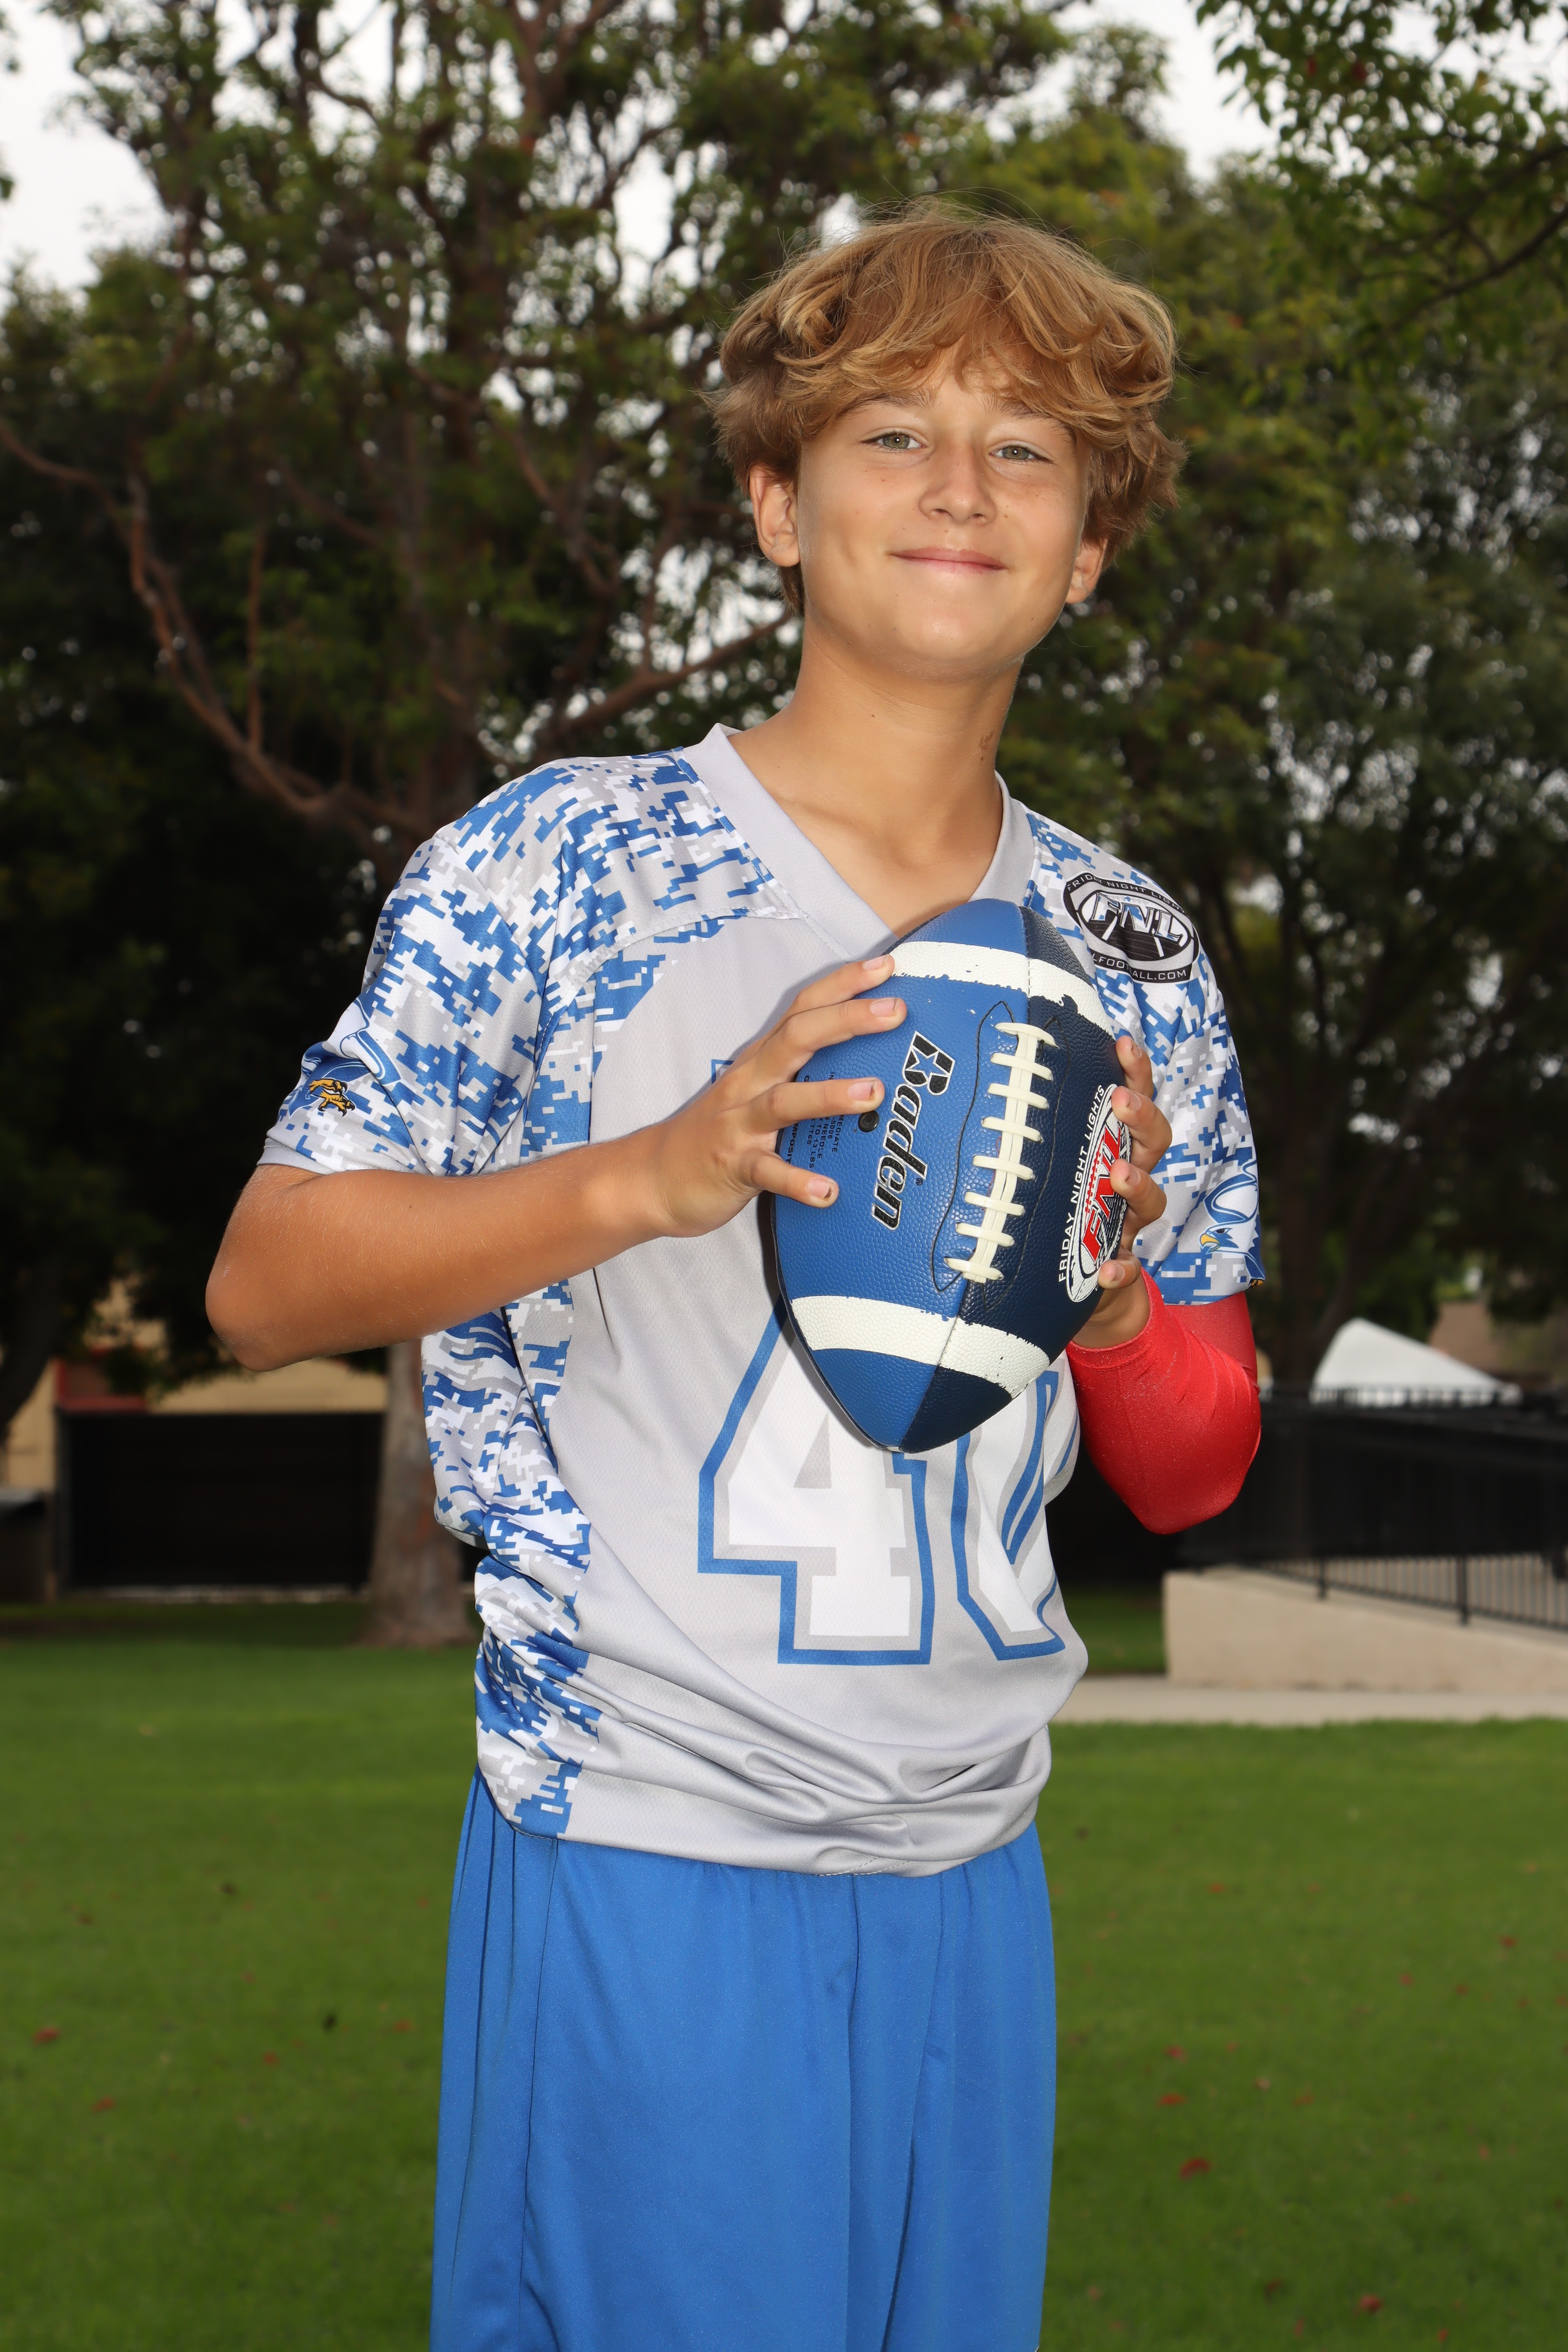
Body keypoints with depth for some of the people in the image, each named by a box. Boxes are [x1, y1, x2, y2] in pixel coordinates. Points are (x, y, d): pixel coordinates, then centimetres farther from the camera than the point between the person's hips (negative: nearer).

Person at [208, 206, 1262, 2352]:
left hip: (967, 1871, 5)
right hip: (642, 1853, -5)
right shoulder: (560, 863, -6)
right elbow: (263, 1283, -7)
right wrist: (655, 1175, -20)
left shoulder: (1130, 953, 7)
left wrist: (1116, 1285, -10)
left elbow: (1194, 1477, 13)